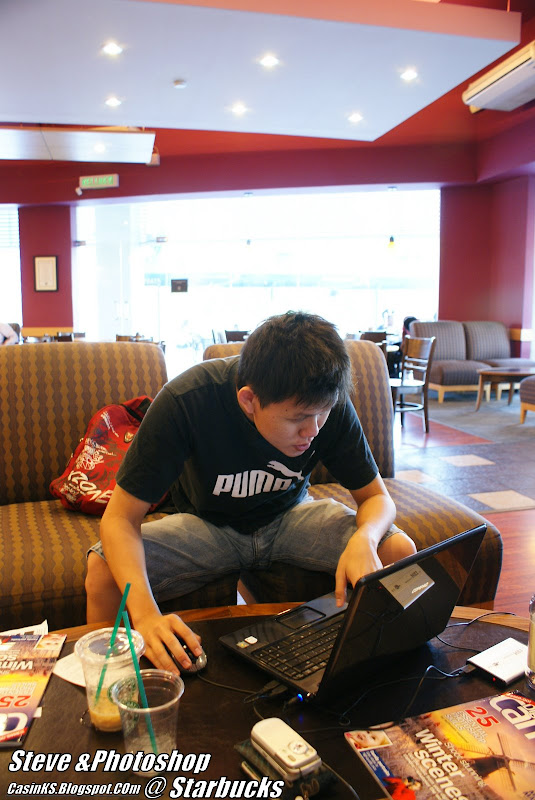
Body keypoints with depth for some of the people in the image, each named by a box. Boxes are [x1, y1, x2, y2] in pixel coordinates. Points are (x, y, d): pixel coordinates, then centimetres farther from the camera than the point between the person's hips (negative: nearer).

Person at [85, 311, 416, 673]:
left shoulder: (330, 403, -24)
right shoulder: (187, 400, -32)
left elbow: (377, 497, -11)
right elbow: (120, 518, -29)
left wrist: (364, 539, -36)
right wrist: (146, 614, -46)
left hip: (289, 515, 2)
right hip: (208, 523, -1)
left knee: (401, 550, -20)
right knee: (103, 571, -28)